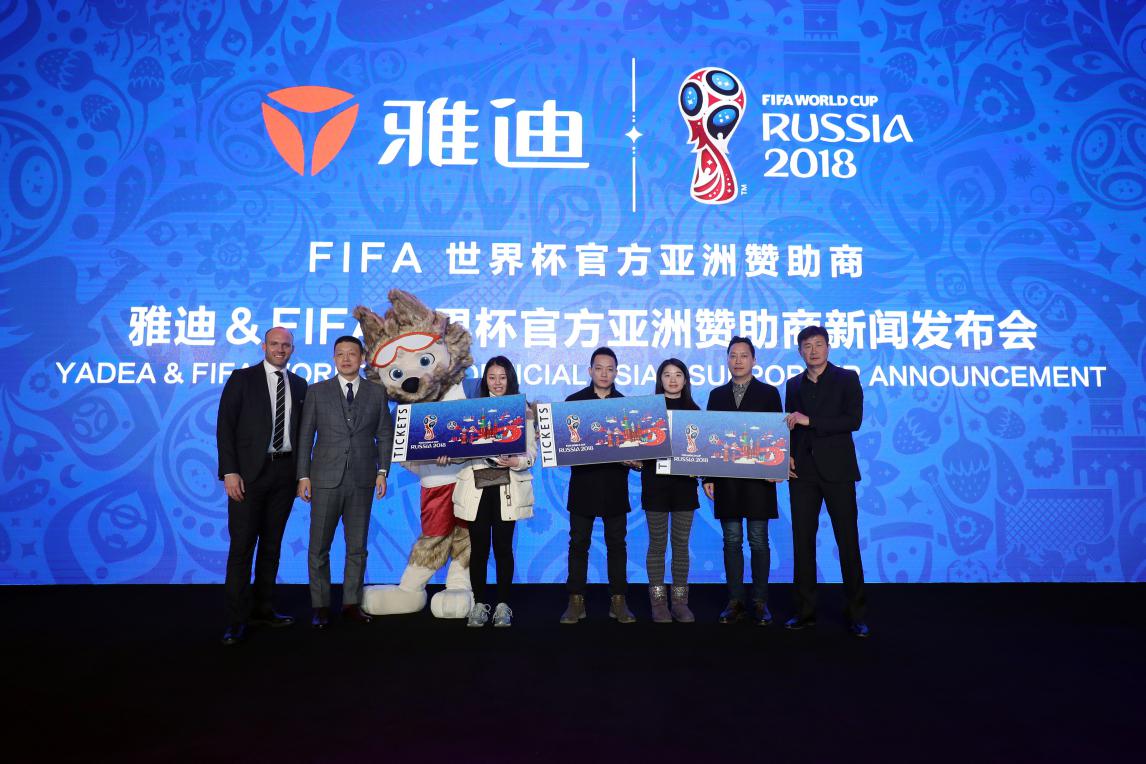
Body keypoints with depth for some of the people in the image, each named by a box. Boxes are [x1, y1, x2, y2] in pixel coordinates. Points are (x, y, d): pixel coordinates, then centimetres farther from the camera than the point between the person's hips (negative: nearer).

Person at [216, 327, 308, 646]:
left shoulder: (299, 384, 11)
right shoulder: (242, 378, 0)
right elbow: (225, 426, -5)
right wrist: (230, 471, -13)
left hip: (285, 472, 4)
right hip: (250, 471, -4)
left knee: (272, 543, 11)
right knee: (242, 545, -2)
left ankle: (262, 609, 22)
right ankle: (236, 620, 4)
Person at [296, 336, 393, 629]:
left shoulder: (377, 393, 7)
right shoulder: (318, 392, 5)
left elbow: (385, 435, 8)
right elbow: (305, 436, 4)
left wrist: (382, 471, -1)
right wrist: (303, 476, -2)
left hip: (362, 481, 1)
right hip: (326, 480, -1)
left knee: (357, 547, 7)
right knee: (319, 548, 3)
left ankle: (352, 604, 17)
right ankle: (320, 607, 14)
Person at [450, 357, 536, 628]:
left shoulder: (523, 411, 6)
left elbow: (532, 452, 0)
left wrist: (517, 462, -19)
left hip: (507, 486, -1)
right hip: (476, 485, 1)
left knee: (503, 546, 3)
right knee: (478, 547, 4)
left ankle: (503, 605, 15)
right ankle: (479, 605, 16)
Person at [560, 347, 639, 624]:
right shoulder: (573, 401, 4)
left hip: (615, 485, 1)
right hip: (583, 483, 0)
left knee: (616, 543, 7)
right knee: (578, 542, 5)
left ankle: (618, 601, 15)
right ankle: (576, 601, 13)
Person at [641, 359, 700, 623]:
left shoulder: (694, 410, 8)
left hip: (684, 482, 2)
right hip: (655, 481, -2)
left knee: (681, 544, 6)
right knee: (657, 544, 4)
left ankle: (680, 601, 15)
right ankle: (658, 601, 12)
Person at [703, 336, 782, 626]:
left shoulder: (769, 393, 4)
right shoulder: (717, 394, 10)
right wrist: (708, 477, 2)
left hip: (758, 477, -2)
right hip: (726, 478, 2)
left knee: (758, 540, 2)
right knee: (732, 541, 6)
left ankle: (760, 602, 12)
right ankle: (735, 602, 13)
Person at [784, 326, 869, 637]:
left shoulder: (847, 378, 1)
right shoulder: (794, 384, 14)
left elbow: (854, 420, -11)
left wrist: (810, 421, -15)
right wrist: (786, 456, 0)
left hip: (836, 470, -4)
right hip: (802, 471, 4)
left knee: (848, 540, 0)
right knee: (802, 541, 5)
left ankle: (855, 614, 9)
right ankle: (805, 611, 14)